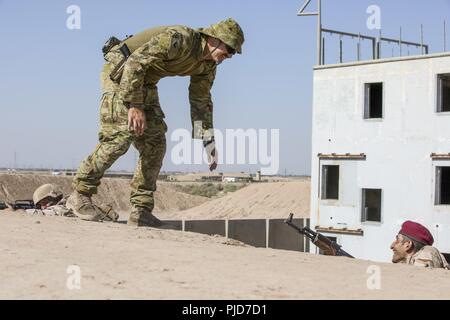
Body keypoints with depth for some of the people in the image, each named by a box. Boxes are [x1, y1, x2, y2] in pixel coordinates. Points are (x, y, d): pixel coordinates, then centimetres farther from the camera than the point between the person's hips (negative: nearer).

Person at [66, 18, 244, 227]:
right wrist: (134, 106, -30)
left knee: (155, 144, -1)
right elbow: (134, 63, -30)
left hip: (145, 82, 9)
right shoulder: (178, 39, -28)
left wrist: (208, 141, 5)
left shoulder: (207, 65, 0)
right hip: (120, 72, -9)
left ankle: (141, 211, 1)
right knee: (120, 136, -20)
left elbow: (201, 100, 11)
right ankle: (80, 195, -9)